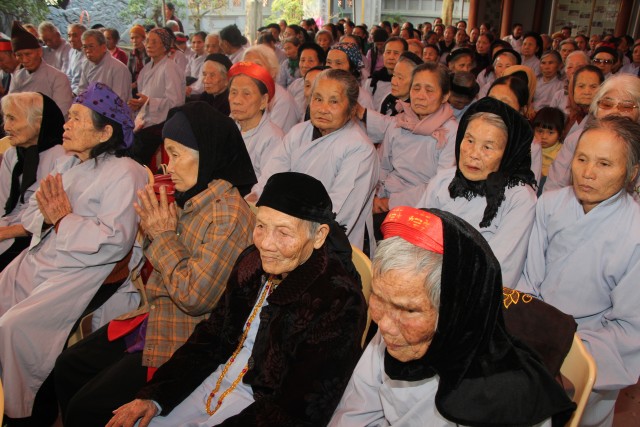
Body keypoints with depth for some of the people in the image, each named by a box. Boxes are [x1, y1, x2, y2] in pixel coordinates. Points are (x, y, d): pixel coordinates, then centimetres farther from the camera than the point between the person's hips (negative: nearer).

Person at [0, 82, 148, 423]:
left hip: (83, 273, -8)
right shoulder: (66, 164, 13)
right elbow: (31, 216, 12)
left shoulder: (123, 173, -14)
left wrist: (63, 220, -15)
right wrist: (47, 215, -11)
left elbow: (115, 242, -23)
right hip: (37, 260, 8)